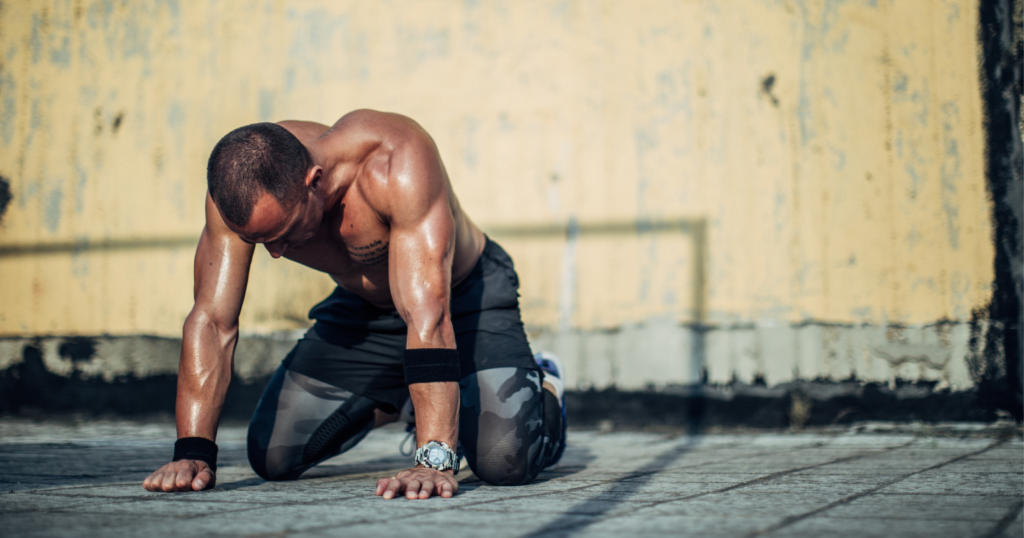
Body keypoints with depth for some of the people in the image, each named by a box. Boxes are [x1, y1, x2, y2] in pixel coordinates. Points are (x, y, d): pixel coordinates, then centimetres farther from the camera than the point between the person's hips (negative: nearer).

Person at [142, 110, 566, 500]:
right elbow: (212, 321, -23)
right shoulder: (240, 188, -26)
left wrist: (435, 460, -50)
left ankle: (542, 388, 15)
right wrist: (192, 452, -32)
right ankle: (395, 404, 28)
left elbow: (428, 318, -45)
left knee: (505, 461, -23)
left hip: (465, 296, -4)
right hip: (363, 306, 5)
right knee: (272, 457, -2)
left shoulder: (397, 164, -40)